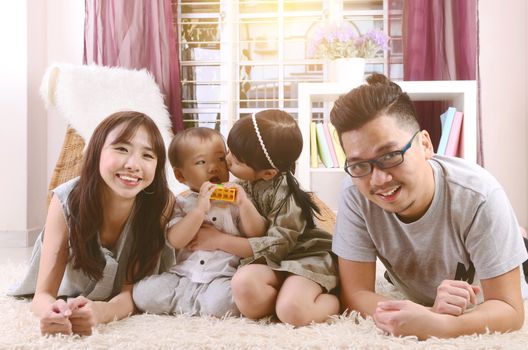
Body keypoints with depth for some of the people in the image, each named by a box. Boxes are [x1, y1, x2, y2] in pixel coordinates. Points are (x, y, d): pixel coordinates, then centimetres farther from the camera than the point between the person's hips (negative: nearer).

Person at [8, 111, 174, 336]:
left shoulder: (160, 203, -31)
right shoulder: (67, 200, -32)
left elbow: (131, 291, -24)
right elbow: (42, 294, -29)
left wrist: (100, 312, -48)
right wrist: (51, 312, -55)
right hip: (71, 289, 0)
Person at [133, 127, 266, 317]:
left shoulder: (235, 200, 7)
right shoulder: (182, 203, 8)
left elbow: (257, 235, -3)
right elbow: (175, 241, -8)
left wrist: (244, 203, -18)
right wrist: (200, 209, -20)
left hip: (223, 277, -2)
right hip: (183, 275, 2)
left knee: (220, 301, -34)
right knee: (143, 292, -18)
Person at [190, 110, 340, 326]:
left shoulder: (284, 191, -18)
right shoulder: (246, 182, 3)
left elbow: (278, 246, -18)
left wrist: (219, 240, -15)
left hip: (306, 257, -4)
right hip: (271, 263, 5)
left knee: (292, 312, -33)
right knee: (243, 283, -32)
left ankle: (335, 299, -5)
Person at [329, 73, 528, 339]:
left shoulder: (479, 197, -32)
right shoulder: (356, 192, -27)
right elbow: (355, 293, -23)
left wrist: (434, 326, -48)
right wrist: (430, 312, -42)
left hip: (484, 305, 0)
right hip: (414, 304, 0)